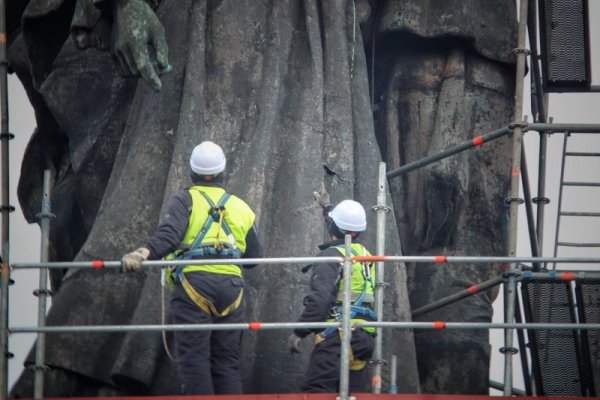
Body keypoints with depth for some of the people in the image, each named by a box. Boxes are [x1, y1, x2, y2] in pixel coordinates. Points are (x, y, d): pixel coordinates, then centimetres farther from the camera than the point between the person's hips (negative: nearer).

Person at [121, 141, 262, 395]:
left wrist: (144, 253, -32)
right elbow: (254, 257, 21)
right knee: (227, 362, 8)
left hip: (194, 283, -4)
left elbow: (169, 233, -17)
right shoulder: (240, 207, 18)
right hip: (231, 286, 4)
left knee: (194, 358, -7)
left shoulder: (185, 200, 4)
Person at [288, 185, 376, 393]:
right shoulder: (364, 254, 17)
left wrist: (299, 332, -13)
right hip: (364, 336, 8)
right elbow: (344, 237, 42)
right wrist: (327, 207, 55)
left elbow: (319, 298, -19)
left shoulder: (332, 256, -7)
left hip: (336, 336, -8)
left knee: (315, 392, -13)